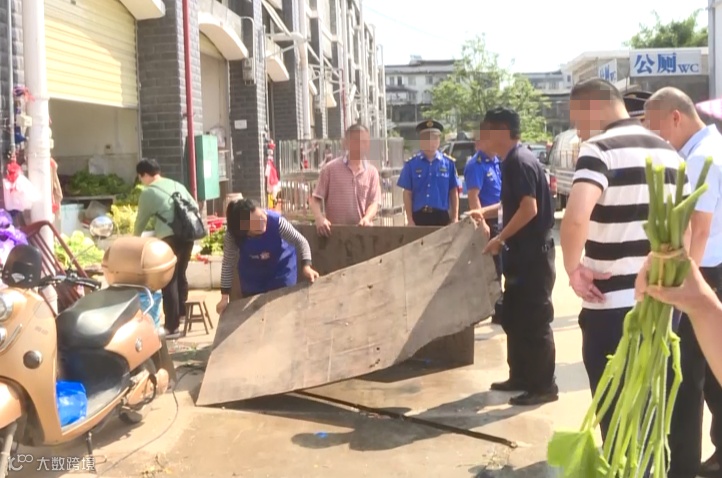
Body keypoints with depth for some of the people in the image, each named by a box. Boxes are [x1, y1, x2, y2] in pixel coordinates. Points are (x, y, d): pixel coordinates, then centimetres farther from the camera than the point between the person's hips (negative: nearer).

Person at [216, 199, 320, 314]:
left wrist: (306, 266, -40)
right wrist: (225, 297, -17)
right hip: (252, 273, 1)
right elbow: (228, 264, -17)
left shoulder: (275, 221, -37)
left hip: (282, 267, -1)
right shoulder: (232, 235, -31)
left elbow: (300, 241, -25)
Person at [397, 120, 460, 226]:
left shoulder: (448, 163, 1)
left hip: (441, 216, 1)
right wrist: (410, 220, -2)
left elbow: (454, 192, 4)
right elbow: (407, 193, 2)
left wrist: (455, 218, 2)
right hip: (419, 216, 0)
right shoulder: (411, 164, 0)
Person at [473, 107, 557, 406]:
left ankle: (544, 385, 7)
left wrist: (500, 239, -19)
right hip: (522, 252, 10)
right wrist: (485, 213, 26)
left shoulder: (521, 162, -16)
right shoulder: (512, 161, 13)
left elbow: (529, 208, -24)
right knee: (513, 317, 16)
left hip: (533, 252, -10)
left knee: (535, 319, -3)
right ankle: (520, 377, 27)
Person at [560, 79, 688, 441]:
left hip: (614, 305, -7)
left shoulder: (600, 149, -13)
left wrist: (573, 268, -16)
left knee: (617, 413, 7)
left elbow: (576, 217, -30)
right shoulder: (670, 153, 12)